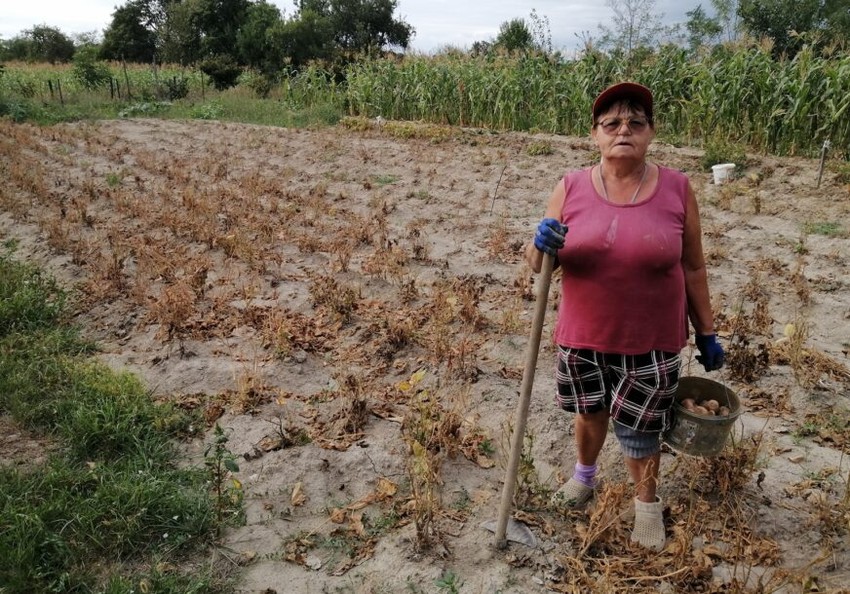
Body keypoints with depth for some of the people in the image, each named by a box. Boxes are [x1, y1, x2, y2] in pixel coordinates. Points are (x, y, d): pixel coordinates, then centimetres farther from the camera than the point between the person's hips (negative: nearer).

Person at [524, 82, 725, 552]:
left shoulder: (676, 189, -7)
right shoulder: (570, 188, -7)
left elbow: (692, 268, 1)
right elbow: (537, 266, -4)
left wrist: (706, 332, 5)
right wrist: (542, 246, -27)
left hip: (651, 342, -1)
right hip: (583, 337, 2)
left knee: (639, 428, 11)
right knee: (589, 411, 21)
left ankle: (647, 504, 38)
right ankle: (584, 473, 50)